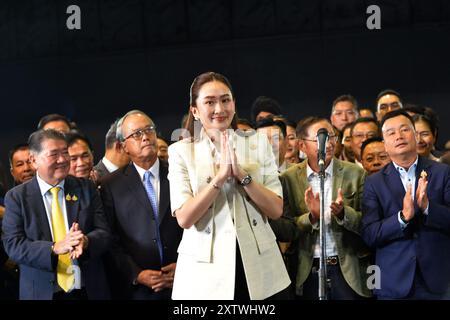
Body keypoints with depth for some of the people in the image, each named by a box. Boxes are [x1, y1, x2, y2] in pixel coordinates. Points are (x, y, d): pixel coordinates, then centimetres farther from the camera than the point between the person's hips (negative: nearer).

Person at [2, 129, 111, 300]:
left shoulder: (87, 188, 2)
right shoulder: (16, 197, -2)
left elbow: (104, 232, -2)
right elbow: (12, 245, -10)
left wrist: (85, 241, -25)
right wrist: (55, 248, -26)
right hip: (42, 293, -1)